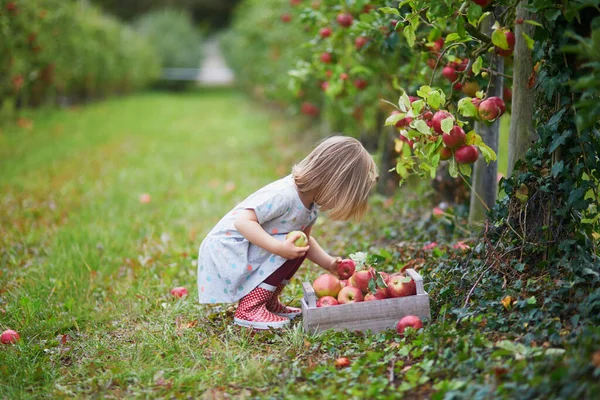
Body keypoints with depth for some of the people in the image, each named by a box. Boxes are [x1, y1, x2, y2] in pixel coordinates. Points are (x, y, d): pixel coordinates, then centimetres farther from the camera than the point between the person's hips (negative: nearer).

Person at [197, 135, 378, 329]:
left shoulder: (312, 202, 2)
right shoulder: (283, 195, -29)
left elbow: (306, 239, 14)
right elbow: (243, 221, -33)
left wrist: (330, 264, 3)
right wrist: (279, 247, -36)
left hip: (249, 253, 10)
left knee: (299, 246, 9)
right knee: (291, 250, -21)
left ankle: (268, 302, 13)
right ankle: (249, 309, -18)